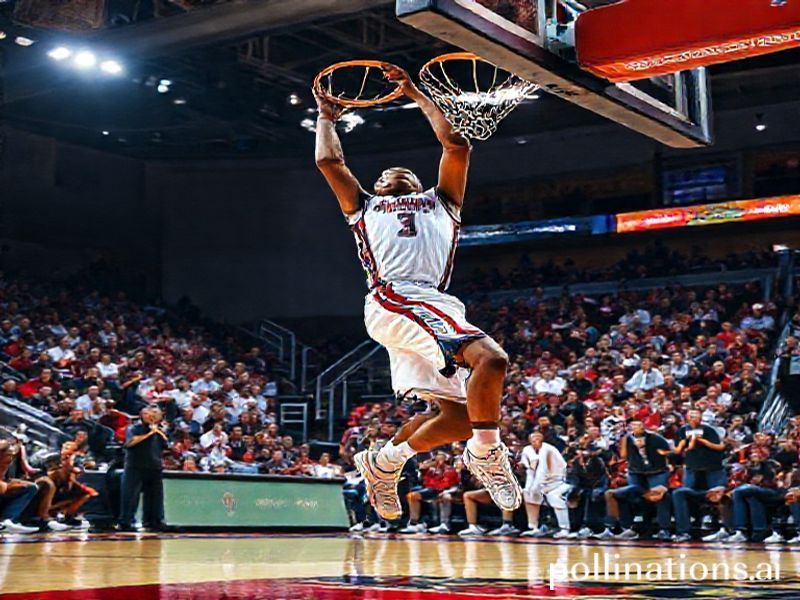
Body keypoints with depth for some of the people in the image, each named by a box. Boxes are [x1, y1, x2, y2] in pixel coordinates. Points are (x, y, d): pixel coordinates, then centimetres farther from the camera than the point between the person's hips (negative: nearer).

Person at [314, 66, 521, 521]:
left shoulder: (440, 202, 36)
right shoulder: (364, 205, 31)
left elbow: (457, 145, 30)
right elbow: (329, 161, 25)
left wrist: (417, 95, 38)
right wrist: (326, 117, 43)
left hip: (432, 307, 5)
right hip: (393, 300, -5)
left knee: (459, 415, -5)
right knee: (491, 357, -28)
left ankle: (384, 462, 16)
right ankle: (487, 452, -12)